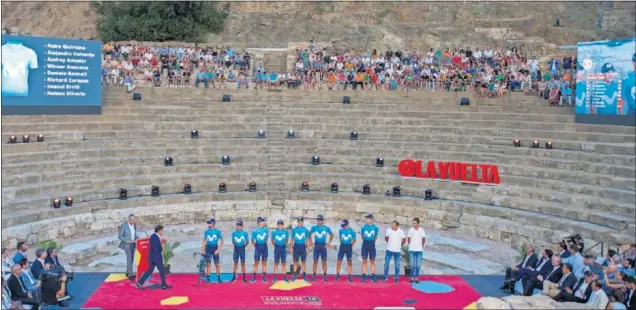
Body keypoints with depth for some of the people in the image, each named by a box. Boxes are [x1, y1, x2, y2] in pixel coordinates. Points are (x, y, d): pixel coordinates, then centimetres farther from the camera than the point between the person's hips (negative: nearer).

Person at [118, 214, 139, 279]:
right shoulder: (123, 225, -15)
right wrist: (127, 241, -22)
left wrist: (137, 240, -10)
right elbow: (120, 236, -13)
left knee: (131, 259, 11)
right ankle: (130, 274, -12)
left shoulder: (134, 225, 2)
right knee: (129, 259, -14)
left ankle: (127, 272, 24)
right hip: (127, 244, -6)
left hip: (133, 244, 6)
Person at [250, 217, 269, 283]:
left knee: (264, 262, 7)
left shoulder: (265, 229, 1)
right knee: (256, 263, 2)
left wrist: (264, 244, 11)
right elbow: (252, 241, 1)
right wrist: (256, 246, 4)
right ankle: (254, 277, 9)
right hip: (258, 247, -3)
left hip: (264, 247, 3)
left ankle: (264, 277, 12)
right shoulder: (255, 231, -8)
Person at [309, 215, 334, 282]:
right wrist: (312, 243, 4)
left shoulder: (326, 228, 3)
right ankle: (314, 276, 2)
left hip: (323, 246, 0)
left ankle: (325, 276, 5)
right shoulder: (314, 228, 4)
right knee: (315, 261, -1)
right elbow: (309, 235, 14)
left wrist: (328, 243, 4)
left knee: (324, 261, 0)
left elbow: (332, 235, 12)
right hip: (316, 246, 0)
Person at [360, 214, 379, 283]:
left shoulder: (375, 227, -2)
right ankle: (364, 276, 4)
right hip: (365, 244, 0)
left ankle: (373, 276, 6)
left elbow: (375, 236, 11)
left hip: (372, 245, 0)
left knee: (372, 261, 2)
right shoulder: (363, 227, -1)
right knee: (364, 261, 1)